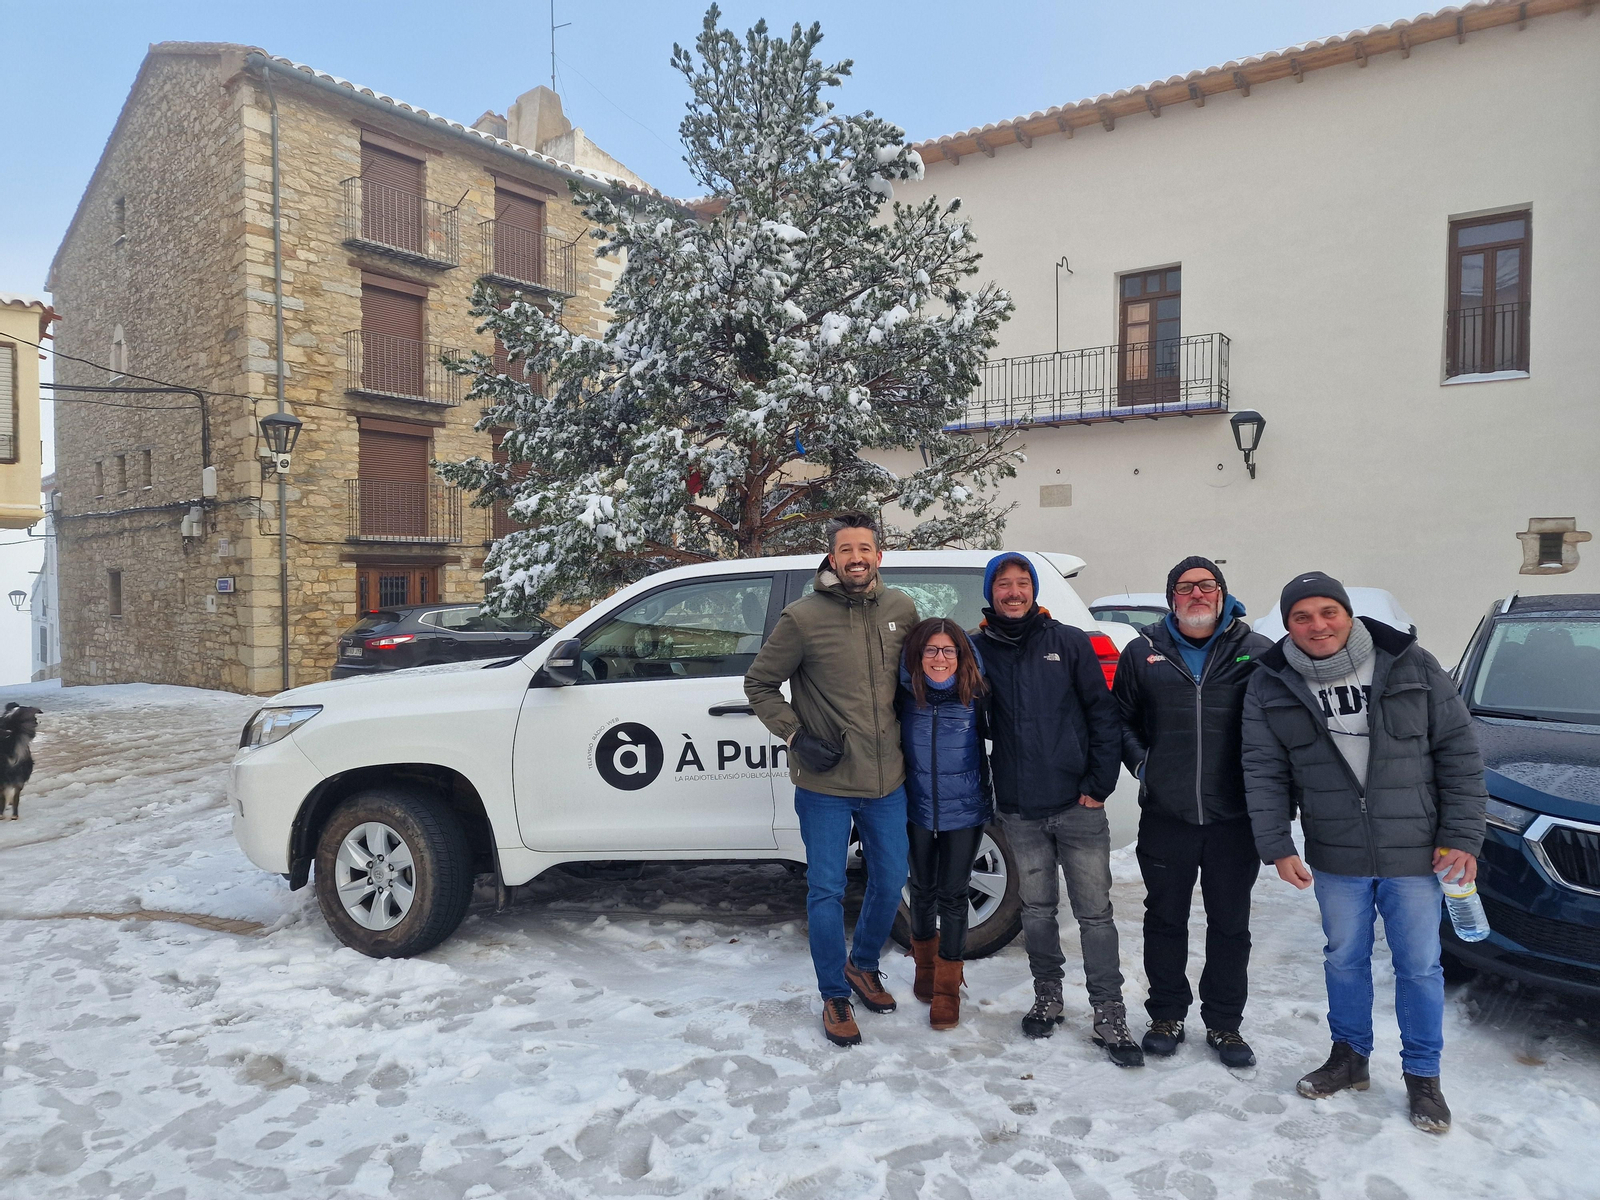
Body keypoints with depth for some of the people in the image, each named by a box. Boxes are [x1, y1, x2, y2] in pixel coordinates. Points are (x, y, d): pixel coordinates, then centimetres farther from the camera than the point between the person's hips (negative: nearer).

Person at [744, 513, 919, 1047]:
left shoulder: (900, 609, 0)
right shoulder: (803, 617, -13)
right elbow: (759, 685, -2)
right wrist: (796, 736, -12)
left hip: (887, 782, 4)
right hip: (825, 787, -4)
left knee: (890, 883, 17)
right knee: (826, 892, 4)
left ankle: (863, 966, 42)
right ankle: (835, 997, 24)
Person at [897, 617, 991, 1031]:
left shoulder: (977, 696, -13)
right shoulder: (903, 695, -10)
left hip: (965, 812, -2)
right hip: (918, 810, 2)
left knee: (952, 896, 2)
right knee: (923, 890, 18)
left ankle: (947, 988, 18)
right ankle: (925, 966, 43)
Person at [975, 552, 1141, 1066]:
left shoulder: (1069, 642, 0)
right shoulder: (980, 650, 3)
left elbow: (1103, 714, 0)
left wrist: (1099, 783, -6)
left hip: (1078, 805, -1)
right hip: (1019, 811, 2)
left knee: (1094, 912, 3)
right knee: (1037, 909, 13)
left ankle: (1109, 1018, 13)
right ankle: (1047, 998, 30)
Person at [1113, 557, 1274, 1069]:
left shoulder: (1258, 653, 1)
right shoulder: (1143, 653, 4)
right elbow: (1120, 718, 13)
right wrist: (1140, 761, 0)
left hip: (1235, 817, 0)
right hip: (1164, 815, 1)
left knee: (1230, 924, 11)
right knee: (1165, 919, 12)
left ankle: (1224, 1023, 28)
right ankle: (1167, 1015, 29)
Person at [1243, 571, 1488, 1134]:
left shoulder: (1411, 665, -6)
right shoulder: (1270, 685, -4)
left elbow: (1459, 753, -2)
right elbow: (1263, 774, -2)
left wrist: (1462, 837, -5)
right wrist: (1277, 846, -7)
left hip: (1416, 854, -1)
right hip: (1335, 858, 1)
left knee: (1419, 965, 10)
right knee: (1345, 960, 15)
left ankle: (1422, 1074, 28)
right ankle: (1349, 1055, 35)